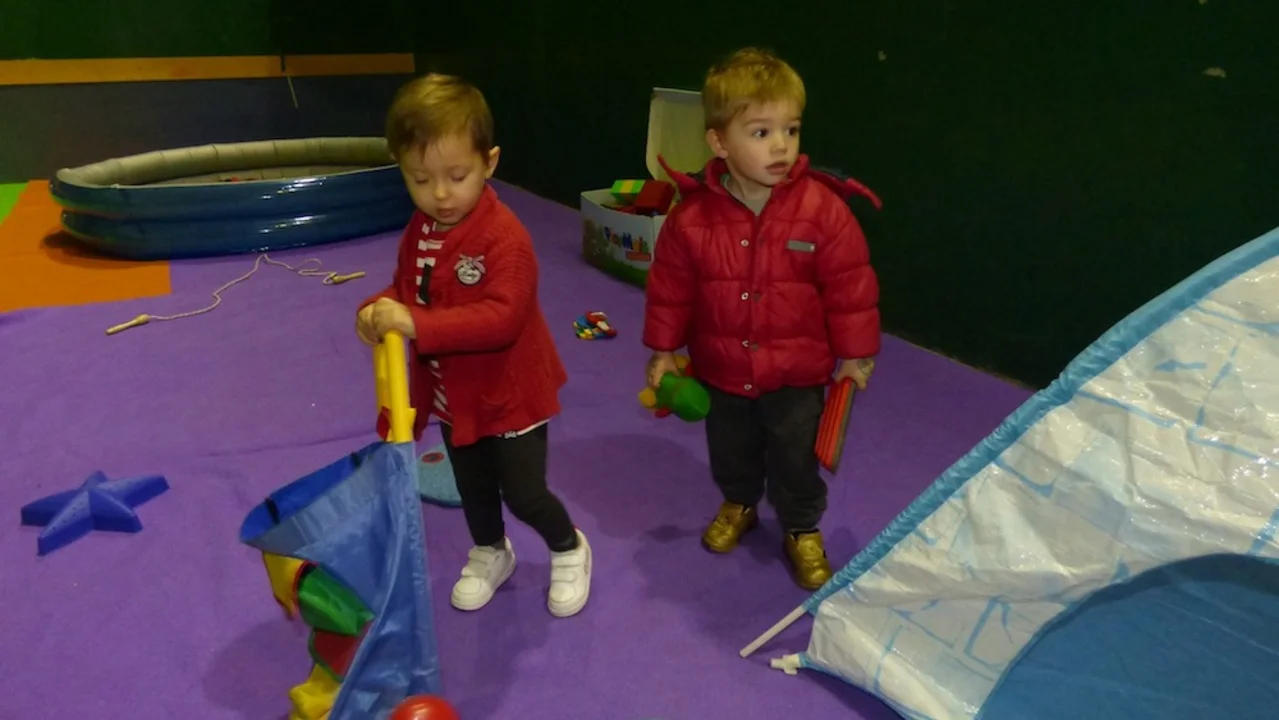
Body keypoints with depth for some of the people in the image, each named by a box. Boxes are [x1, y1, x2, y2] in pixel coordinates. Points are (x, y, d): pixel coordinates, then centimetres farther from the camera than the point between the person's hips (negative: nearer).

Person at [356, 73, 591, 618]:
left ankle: (569, 550, 35)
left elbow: (501, 318, -35)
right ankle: (490, 553, 49)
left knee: (523, 493, 6)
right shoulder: (418, 233, -2)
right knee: (473, 489, 23)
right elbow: (407, 290, 8)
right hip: (451, 392, 7)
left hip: (511, 393, -7)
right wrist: (379, 311, -16)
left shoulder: (505, 237, -27)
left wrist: (417, 324, -41)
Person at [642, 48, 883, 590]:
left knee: (796, 459, 12)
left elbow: (850, 286, -10)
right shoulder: (693, 215, -15)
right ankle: (738, 505, 52)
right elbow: (671, 286, -3)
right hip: (721, 368, 2)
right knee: (730, 452, 23)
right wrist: (663, 348, 3)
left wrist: (855, 354, -4)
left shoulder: (823, 208, -19)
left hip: (797, 371, -2)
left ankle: (803, 530, 38)